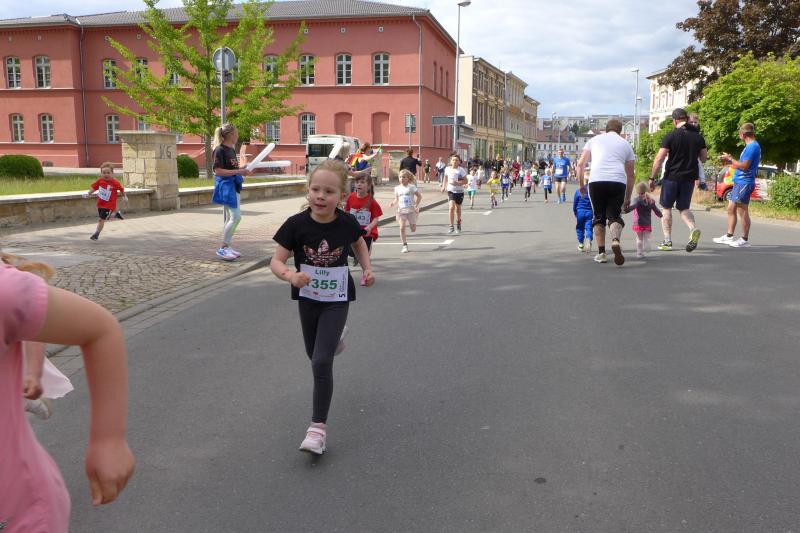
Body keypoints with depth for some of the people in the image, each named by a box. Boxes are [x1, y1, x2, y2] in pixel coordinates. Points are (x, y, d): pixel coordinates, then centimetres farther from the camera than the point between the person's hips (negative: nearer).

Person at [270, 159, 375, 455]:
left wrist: (367, 268, -5)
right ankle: (333, 337, 62)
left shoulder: (347, 223, -15)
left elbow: (359, 243, 9)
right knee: (314, 355, 23)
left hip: (336, 300, -2)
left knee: (322, 362, -13)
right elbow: (276, 262, -16)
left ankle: (318, 426, -2)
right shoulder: (296, 224, -19)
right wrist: (291, 275, -37)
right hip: (308, 298, 2)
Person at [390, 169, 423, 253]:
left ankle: (410, 223, 41)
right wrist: (393, 203, -8)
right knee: (402, 228, -11)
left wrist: (416, 205, -9)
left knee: (413, 229, 4)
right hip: (401, 210, 2)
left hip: (411, 210, -2)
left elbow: (419, 196, -2)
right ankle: (404, 245, 0)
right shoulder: (397, 188, 5)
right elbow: (397, 199, 12)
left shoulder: (411, 187, -5)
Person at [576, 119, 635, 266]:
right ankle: (615, 240, -24)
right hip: (618, 182, 0)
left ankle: (601, 252, 6)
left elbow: (581, 164, 14)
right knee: (614, 215, 6)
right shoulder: (626, 144, 24)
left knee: (599, 217, 11)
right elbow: (630, 174, 23)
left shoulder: (595, 139, 22)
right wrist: (628, 197, 28)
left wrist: (581, 184, 23)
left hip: (596, 181, 0)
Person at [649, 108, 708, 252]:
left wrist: (652, 178, -7)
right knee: (684, 208, 15)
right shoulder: (698, 136, 5)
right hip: (689, 178, 4)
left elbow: (659, 159, -12)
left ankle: (667, 241, 7)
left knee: (666, 208, 9)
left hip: (672, 177, -4)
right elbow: (703, 158, 12)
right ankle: (694, 229, -13)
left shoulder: (670, 136, -8)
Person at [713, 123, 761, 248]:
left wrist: (730, 159, -10)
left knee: (742, 211, -3)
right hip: (739, 182, 10)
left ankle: (744, 240, 4)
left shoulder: (752, 146, -15)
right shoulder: (751, 146, 15)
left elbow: (744, 166, -20)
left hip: (744, 183, -10)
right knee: (731, 209, 13)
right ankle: (729, 236, 19)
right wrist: (730, 163, 17)